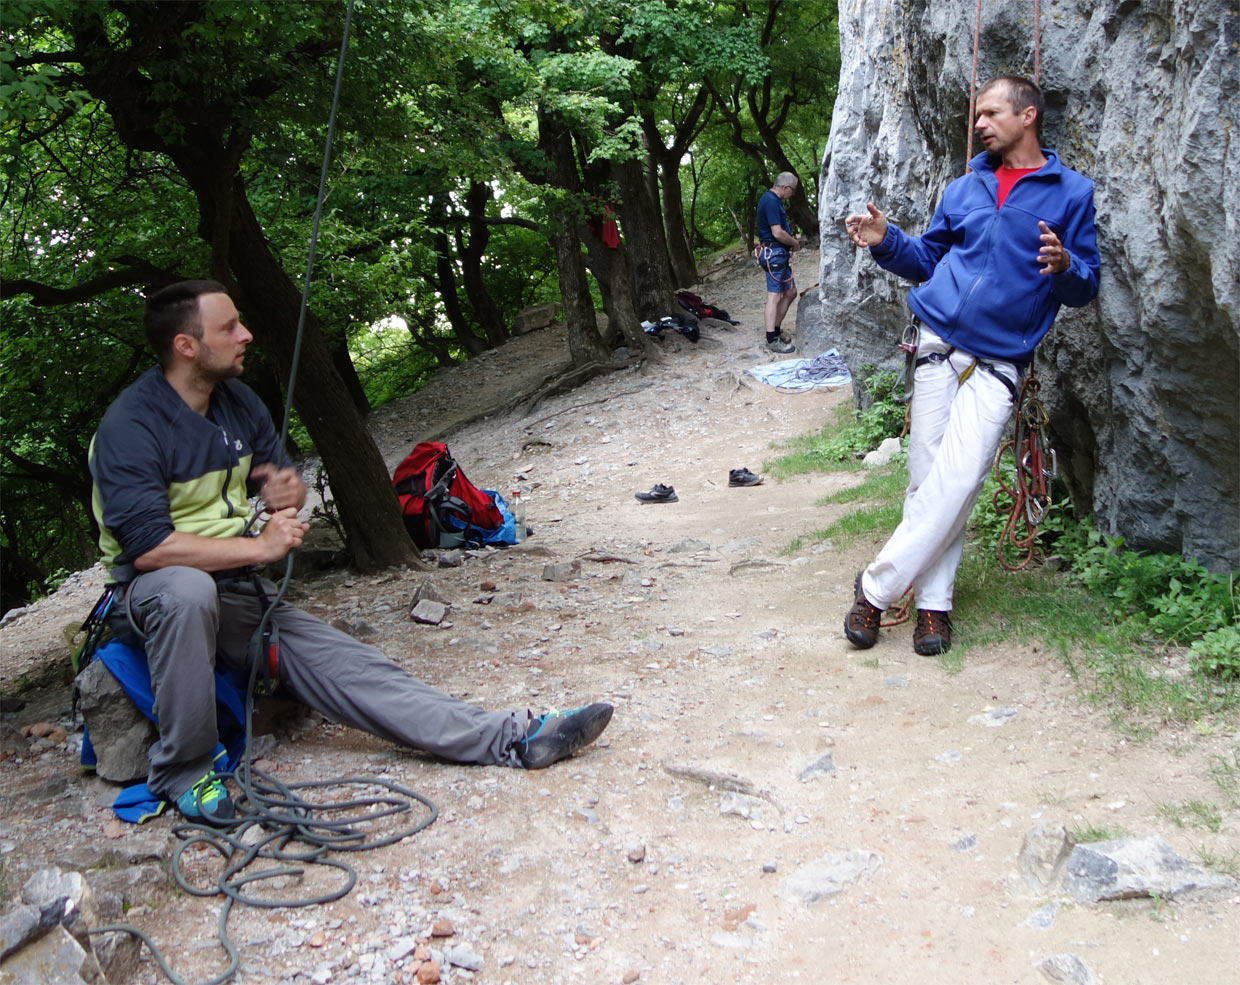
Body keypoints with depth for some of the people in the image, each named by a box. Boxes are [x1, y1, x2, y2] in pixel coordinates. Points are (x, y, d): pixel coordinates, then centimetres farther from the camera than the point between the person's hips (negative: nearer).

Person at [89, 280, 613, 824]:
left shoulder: (238, 402, 6)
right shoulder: (130, 427, -18)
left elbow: (280, 477, 18)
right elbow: (148, 547, -26)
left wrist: (287, 490, -9)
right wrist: (259, 546, -21)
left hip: (240, 593, 6)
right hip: (159, 595, -6)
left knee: (346, 665, -10)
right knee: (188, 588, -42)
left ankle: (512, 737, -19)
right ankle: (182, 772, -24)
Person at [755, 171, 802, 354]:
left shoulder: (772, 199, 16)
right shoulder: (771, 201, -17)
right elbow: (777, 233, -22)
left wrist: (791, 238, 14)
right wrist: (795, 243, -6)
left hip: (780, 254, 11)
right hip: (774, 254, -11)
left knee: (790, 292, 16)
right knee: (774, 296, -8)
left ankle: (776, 330, 24)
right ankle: (772, 340, -6)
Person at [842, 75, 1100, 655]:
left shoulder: (1071, 193, 5)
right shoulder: (965, 189, 15)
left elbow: (1085, 288, 4)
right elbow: (928, 259, 22)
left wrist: (1064, 266, -18)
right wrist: (886, 241, 4)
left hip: (998, 362, -3)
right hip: (938, 345, 3)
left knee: (958, 478, -14)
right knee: (928, 475, -1)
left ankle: (877, 586, -4)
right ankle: (932, 602, 7)